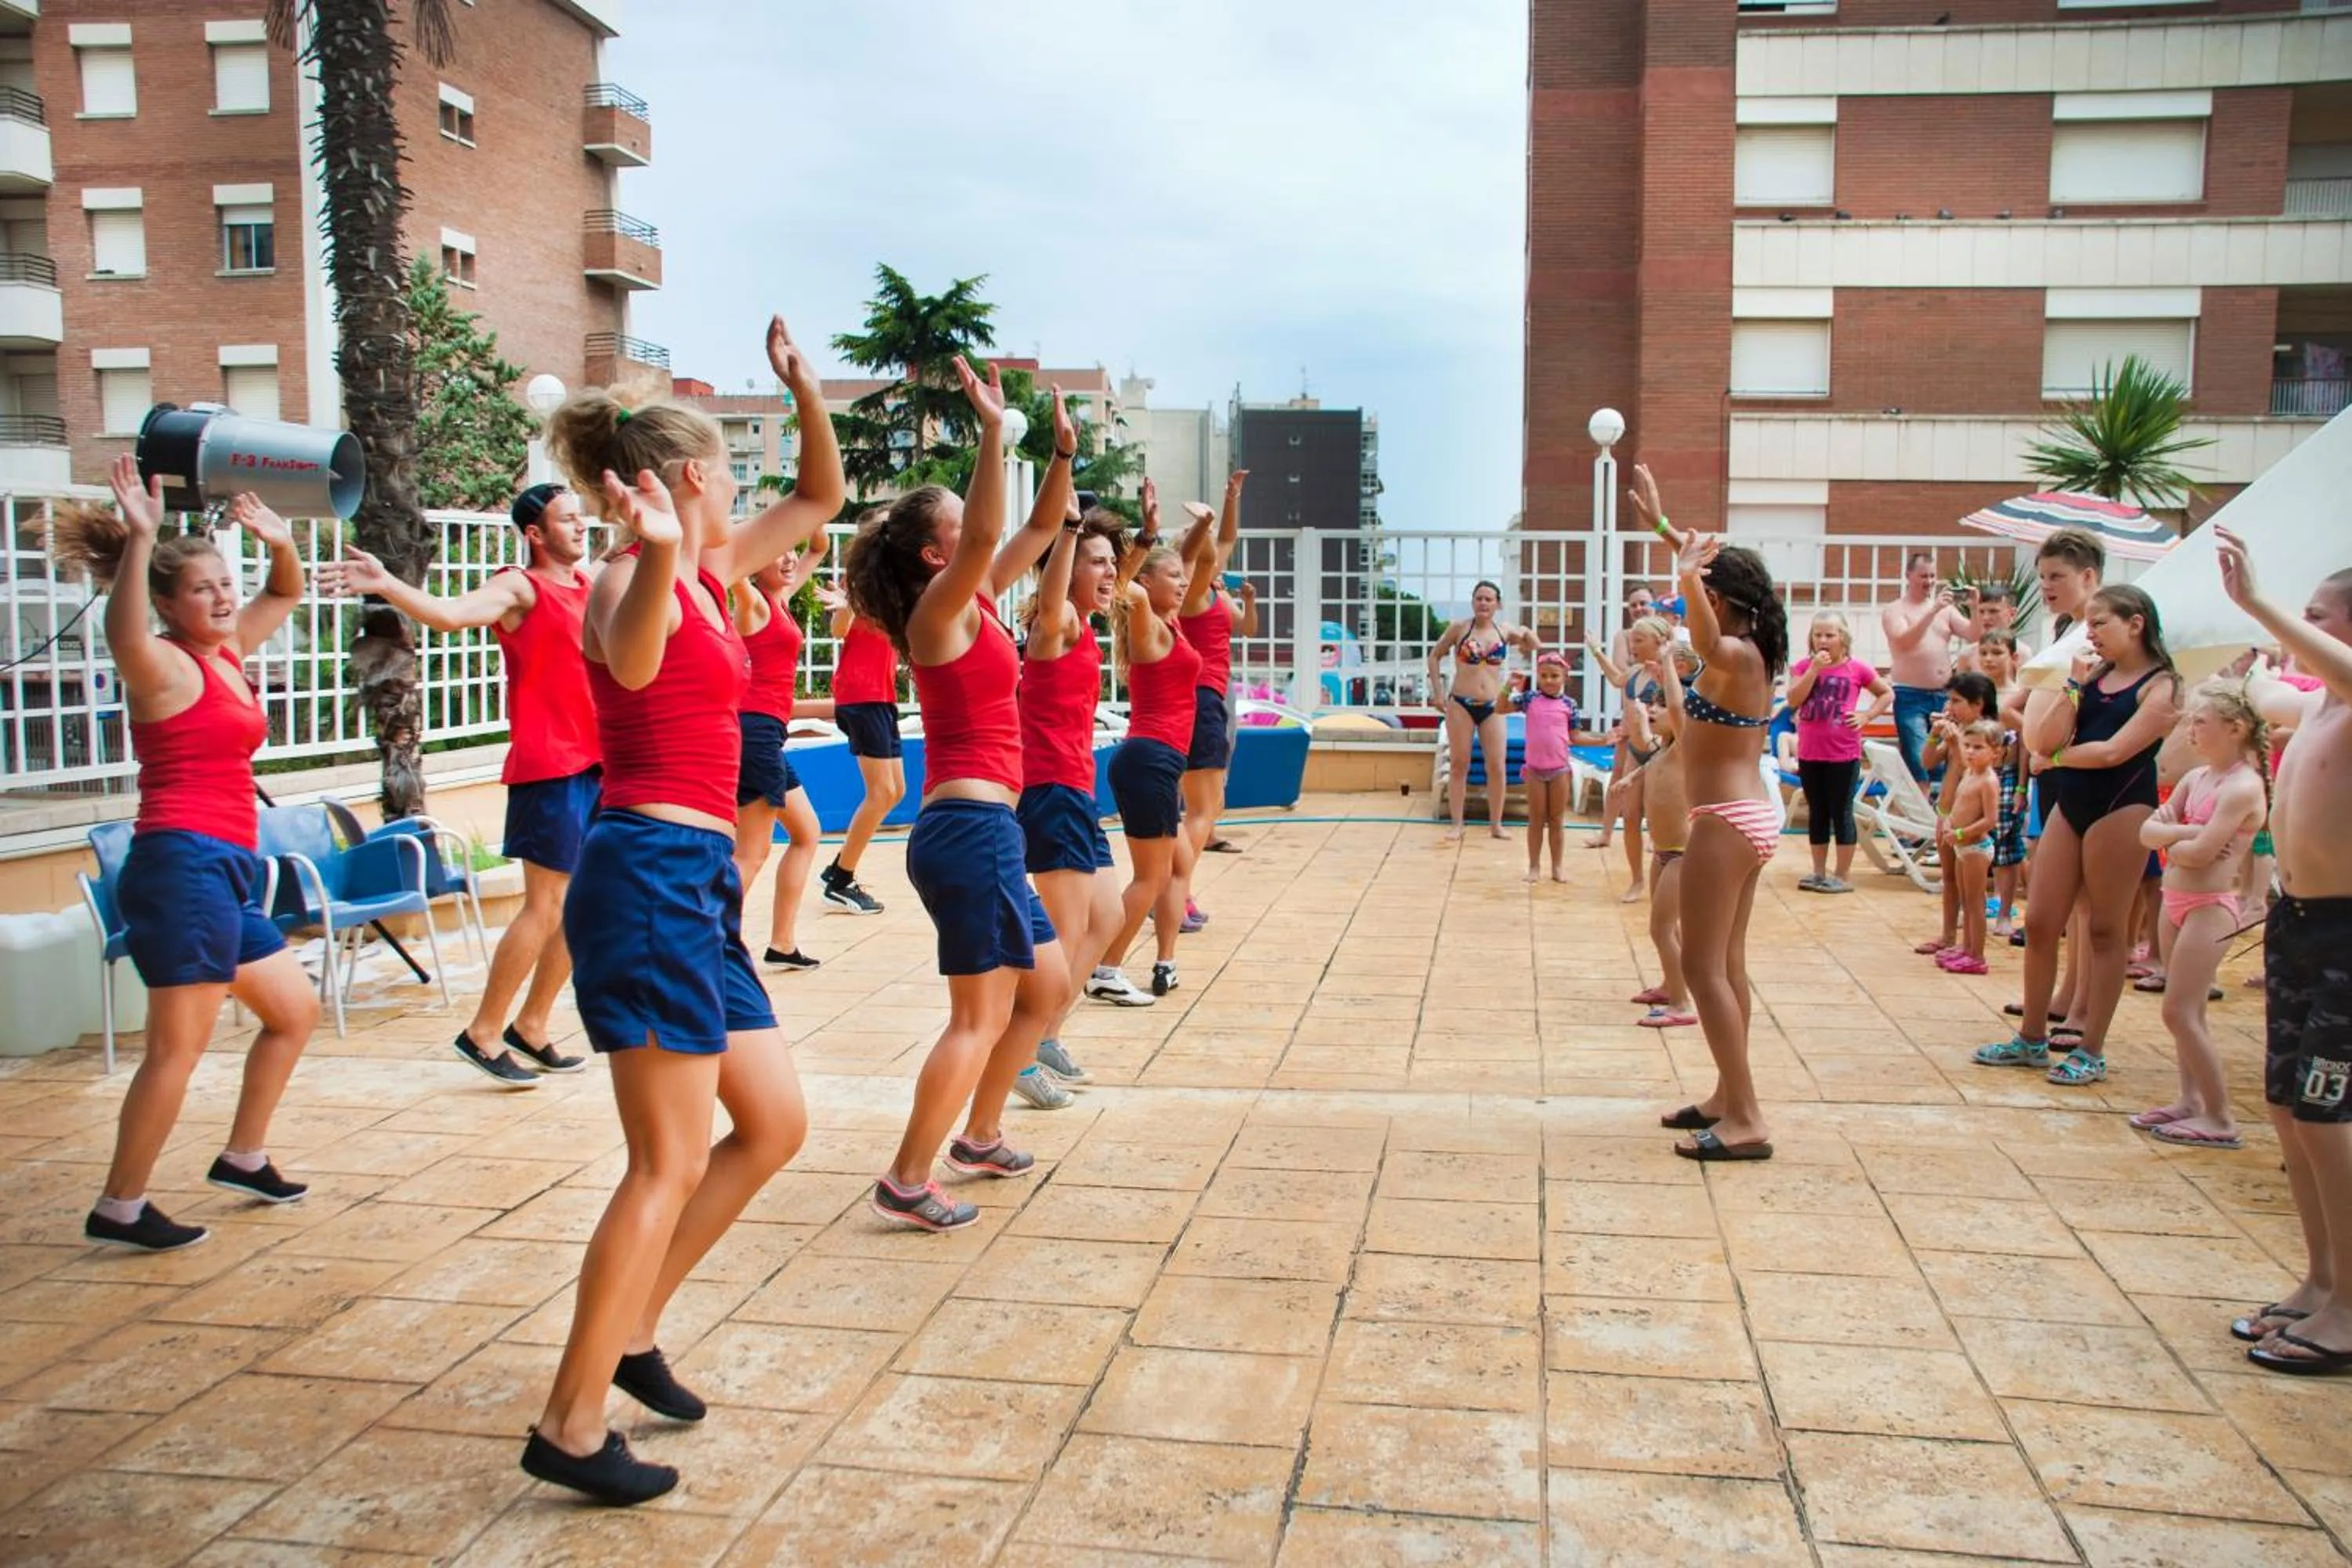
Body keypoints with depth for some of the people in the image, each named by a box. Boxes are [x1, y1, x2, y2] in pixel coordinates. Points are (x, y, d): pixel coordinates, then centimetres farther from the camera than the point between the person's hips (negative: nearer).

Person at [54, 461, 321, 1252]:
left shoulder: (227, 653, 16)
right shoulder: (165, 667, -8)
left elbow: (284, 595, 30)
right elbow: (123, 633, -33)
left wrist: (280, 542, 9)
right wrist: (140, 539, -41)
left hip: (227, 872, 10)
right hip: (183, 866, -10)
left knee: (295, 1012, 19)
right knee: (178, 1047, -9)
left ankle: (243, 1158, 31)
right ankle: (119, 1208, 1)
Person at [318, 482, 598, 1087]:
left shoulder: (591, 580, 13)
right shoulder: (518, 588, -8)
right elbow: (450, 612, -27)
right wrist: (384, 584, -40)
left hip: (597, 763, 8)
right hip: (548, 766, -8)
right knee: (545, 905, -6)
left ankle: (530, 1028, 23)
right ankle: (482, 1033, 6)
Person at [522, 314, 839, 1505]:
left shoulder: (710, 573, 15)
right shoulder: (636, 582, -11)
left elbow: (821, 499, 28)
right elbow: (632, 661, -37)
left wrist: (806, 391, 15)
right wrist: (654, 557, -54)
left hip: (698, 878, 10)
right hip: (649, 875, -10)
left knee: (775, 1126, 14)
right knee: (671, 1162, -6)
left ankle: (630, 1329, 24)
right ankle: (571, 1427, 4)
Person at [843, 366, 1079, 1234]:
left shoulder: (976, 604, 13)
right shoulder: (939, 612, -11)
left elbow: (1040, 529, 20)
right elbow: (988, 535, -30)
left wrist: (1063, 452, 9)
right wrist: (992, 432, -32)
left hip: (983, 828, 10)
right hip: (970, 826, -10)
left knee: (1047, 986, 20)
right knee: (982, 1015, -5)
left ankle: (979, 1136, 30)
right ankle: (908, 1182, 1)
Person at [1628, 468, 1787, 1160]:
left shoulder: (1736, 656, -17)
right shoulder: (1749, 650, 9)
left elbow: (1705, 642, -45)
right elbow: (1703, 564, 24)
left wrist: (1687, 577, -48)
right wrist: (1660, 524, 29)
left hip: (1726, 822, -10)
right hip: (1750, 816, 10)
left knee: (1702, 966, -7)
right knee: (1726, 966, 14)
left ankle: (1746, 1120, -7)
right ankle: (1729, 1099, 21)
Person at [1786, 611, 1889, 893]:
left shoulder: (1857, 668, -3)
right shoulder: (1805, 667, 3)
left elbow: (1887, 694, 8)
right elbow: (1793, 700, -10)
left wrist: (1866, 716, -6)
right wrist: (1814, 669, -15)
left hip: (1844, 754, -3)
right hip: (1809, 754, 3)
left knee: (1841, 814, 2)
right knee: (1817, 814, 12)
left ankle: (1843, 875, 8)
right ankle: (1819, 873, 20)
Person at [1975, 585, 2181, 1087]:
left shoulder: (2161, 686, -6)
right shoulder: (2094, 674, 10)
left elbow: (2113, 751, -17)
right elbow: (2047, 741, -1)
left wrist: (2057, 756, -3)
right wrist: (2075, 685, -6)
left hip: (2121, 808, -6)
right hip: (2071, 803, 6)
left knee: (2104, 931, 1)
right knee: (2038, 923, 6)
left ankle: (2091, 1051, 11)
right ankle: (2032, 1039, 19)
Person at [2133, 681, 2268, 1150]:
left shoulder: (2243, 786, -16)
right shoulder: (2196, 777, 8)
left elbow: (2201, 852, -24)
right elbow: (2148, 830, 3)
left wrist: (2170, 843, -5)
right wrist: (2181, 831, -15)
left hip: (2210, 907, -9)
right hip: (2176, 900, 9)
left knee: (2180, 1012, -8)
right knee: (2186, 1011, 14)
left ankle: (2220, 1119, 0)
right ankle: (2190, 1101, 24)